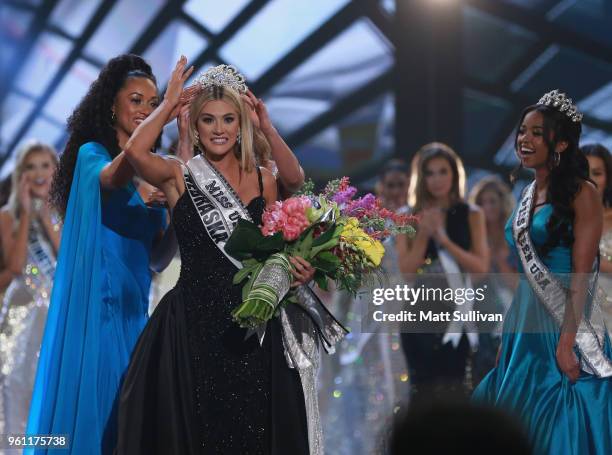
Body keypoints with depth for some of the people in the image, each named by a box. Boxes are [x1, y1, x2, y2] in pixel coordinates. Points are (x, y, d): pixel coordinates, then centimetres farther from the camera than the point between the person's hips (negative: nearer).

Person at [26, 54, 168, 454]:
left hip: (133, 306, 7)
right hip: (98, 305, -6)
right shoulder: (91, 152, -3)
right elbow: (111, 176, -29)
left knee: (126, 412, 7)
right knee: (90, 407, -6)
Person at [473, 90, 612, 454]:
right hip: (526, 319, 8)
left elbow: (581, 274, -17)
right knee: (521, 416, 12)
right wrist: (510, 328, 16)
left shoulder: (582, 193, -11)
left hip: (566, 320, -8)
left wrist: (567, 340, -22)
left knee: (562, 423, -1)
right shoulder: (529, 192, 11)